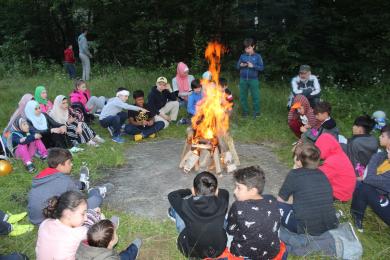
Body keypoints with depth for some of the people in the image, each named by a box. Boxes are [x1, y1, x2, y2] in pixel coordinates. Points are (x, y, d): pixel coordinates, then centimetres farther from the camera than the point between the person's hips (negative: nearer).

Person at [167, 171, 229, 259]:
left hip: (192, 252, -2)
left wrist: (188, 191, 10)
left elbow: (171, 195, -4)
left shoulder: (187, 206, -27)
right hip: (219, 250, 2)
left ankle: (175, 214, 44)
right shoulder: (221, 203, -23)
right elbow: (224, 192, 4)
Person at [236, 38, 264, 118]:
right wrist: (241, 65, -13)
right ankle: (245, 110, 22)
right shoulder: (242, 56, 5)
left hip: (253, 79, -3)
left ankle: (256, 111, 15)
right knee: (243, 96, 8)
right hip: (243, 79, 3)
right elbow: (237, 66, 10)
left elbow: (261, 67, -5)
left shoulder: (257, 56, -2)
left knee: (255, 96, 1)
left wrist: (253, 66, -18)